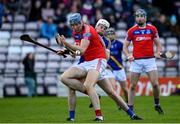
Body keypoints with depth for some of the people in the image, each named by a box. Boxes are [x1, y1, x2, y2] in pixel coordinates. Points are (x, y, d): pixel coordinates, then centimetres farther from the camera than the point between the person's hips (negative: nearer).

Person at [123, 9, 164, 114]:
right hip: (136, 61, 0)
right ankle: (130, 108, 6)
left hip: (150, 59, 0)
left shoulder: (152, 29, 4)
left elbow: (158, 43, 11)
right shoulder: (132, 31, 3)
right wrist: (128, 55, -9)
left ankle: (157, 105, 14)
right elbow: (125, 46, 9)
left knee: (155, 84, -7)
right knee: (132, 86, 0)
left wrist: (158, 52, -8)